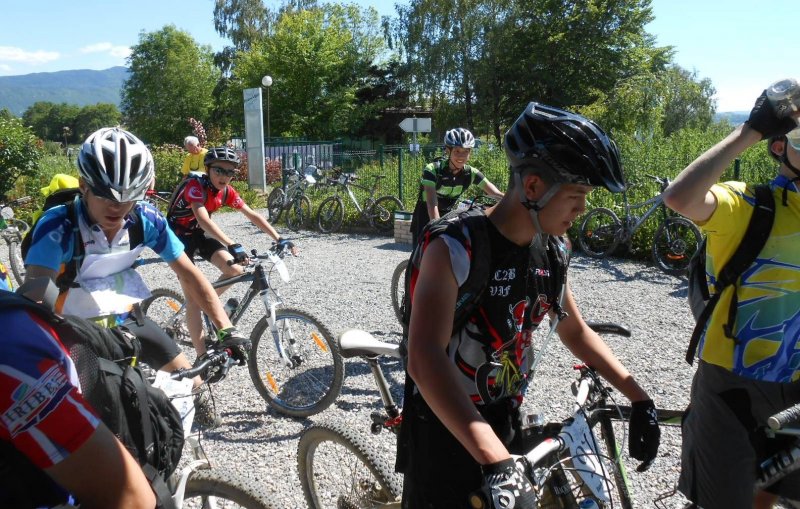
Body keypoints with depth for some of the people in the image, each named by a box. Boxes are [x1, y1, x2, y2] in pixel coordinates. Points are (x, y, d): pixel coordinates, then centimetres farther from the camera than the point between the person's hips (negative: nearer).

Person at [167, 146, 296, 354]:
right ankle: (203, 356, -10)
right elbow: (204, 220, -43)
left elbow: (253, 215, -9)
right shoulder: (195, 186, -28)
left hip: (199, 234, 6)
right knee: (192, 296, -13)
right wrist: (233, 246, -55)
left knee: (235, 270, -14)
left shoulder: (227, 192, -8)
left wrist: (279, 239, -20)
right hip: (179, 235, -6)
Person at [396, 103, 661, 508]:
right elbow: (424, 360, -36)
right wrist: (496, 462, -43)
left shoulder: (552, 252, -4)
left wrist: (639, 399, 7)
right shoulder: (454, 247, -26)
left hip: (505, 428, 6)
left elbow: (575, 331, 11)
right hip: (443, 438, -6)